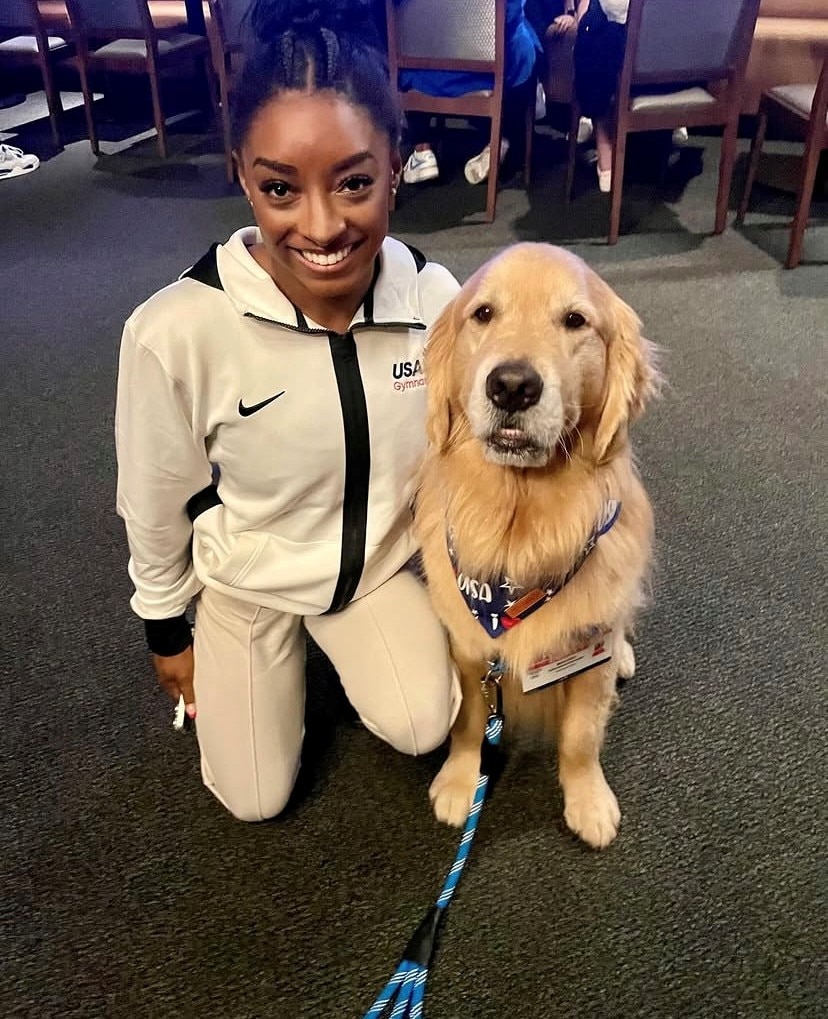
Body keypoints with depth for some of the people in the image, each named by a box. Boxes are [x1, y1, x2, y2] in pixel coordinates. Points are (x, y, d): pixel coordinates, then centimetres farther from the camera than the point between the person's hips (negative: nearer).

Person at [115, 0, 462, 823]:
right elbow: (156, 501, -14)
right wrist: (165, 628, 0)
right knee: (255, 800, 10)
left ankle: (335, 637, 21)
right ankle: (285, 653, 37)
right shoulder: (176, 330, -32)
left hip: (379, 561, 2)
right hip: (245, 579, -1)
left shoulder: (434, 297, -23)